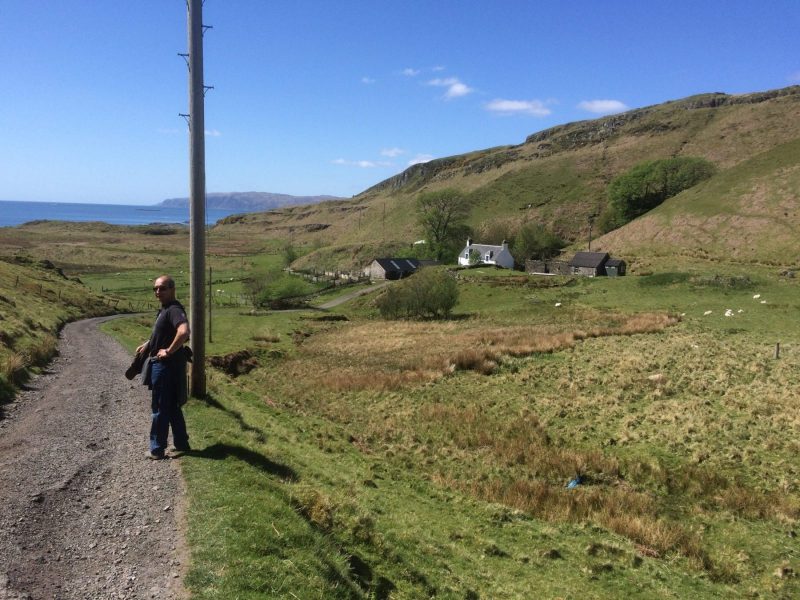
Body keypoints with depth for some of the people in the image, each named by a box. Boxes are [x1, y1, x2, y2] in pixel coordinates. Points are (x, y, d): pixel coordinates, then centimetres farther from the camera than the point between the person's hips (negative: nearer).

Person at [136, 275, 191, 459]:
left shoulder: (174, 309, -20)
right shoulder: (164, 309, 12)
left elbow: (183, 332, -38)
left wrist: (169, 351, -27)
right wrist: (148, 344, 17)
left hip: (166, 366, -10)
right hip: (162, 364, 10)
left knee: (160, 408, 1)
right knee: (172, 406, 17)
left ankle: (157, 449, 13)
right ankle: (182, 444, 26)